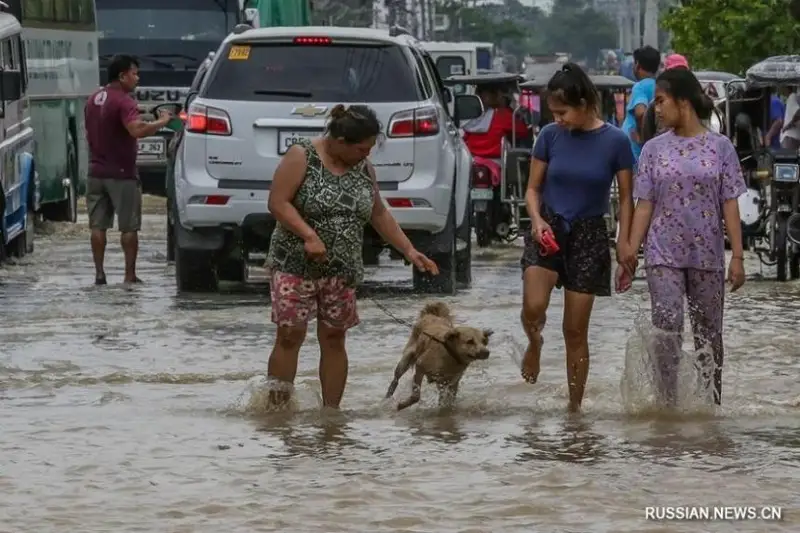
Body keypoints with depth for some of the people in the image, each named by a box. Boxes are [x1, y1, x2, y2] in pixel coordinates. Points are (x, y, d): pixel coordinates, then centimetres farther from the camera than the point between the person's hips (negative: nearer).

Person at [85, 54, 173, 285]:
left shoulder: (93, 99, 12)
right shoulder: (123, 101, -16)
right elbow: (137, 129, -31)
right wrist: (162, 122, -19)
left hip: (97, 171, 7)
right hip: (121, 173, -7)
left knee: (98, 225, 7)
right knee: (129, 227, 1)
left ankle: (99, 273, 4)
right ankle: (130, 274, 2)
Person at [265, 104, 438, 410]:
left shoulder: (363, 168, 9)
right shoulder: (302, 158, -9)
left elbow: (379, 215, 17)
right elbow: (277, 202, -14)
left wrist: (409, 250, 12)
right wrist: (309, 235, -25)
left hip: (342, 270, 5)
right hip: (296, 266, -5)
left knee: (334, 338, 6)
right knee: (290, 336, -7)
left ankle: (331, 411, 12)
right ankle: (277, 408, -3)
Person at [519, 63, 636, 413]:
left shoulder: (615, 141, -8)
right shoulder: (550, 136, -3)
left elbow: (626, 197, 0)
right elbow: (533, 189, 6)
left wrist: (624, 243, -9)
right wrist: (538, 220, -13)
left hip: (589, 235, -1)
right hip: (549, 229, 1)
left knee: (575, 331, 2)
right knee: (533, 307, -22)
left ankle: (574, 406, 14)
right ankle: (534, 344, 13)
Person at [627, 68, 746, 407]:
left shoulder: (719, 147, 1)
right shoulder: (655, 149, 5)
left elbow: (730, 204, 0)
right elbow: (644, 206, 4)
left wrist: (737, 256, -5)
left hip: (707, 255, 0)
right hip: (664, 255, 0)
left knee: (708, 332, 8)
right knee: (667, 329, -10)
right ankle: (668, 405, -11)